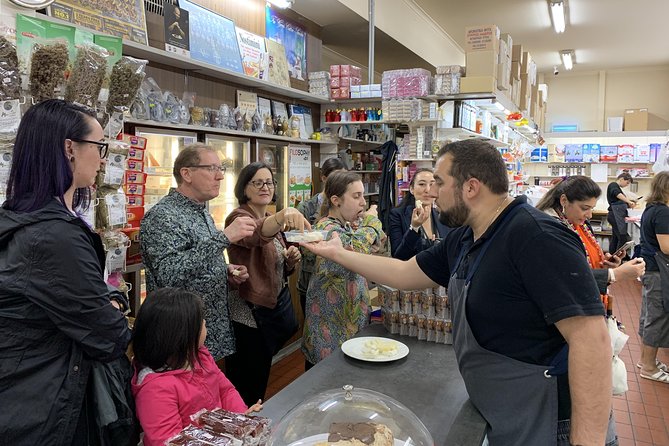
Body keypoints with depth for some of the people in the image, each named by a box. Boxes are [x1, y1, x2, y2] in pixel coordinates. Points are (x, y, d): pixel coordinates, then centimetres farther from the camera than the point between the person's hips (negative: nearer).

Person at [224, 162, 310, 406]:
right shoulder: (239, 217, -14)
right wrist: (283, 215, -59)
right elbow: (254, 234, -40)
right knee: (247, 390, 4)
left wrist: (291, 260, -4)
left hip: (276, 306, 8)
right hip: (250, 313, -8)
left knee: (261, 381, 23)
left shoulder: (272, 221, 11)